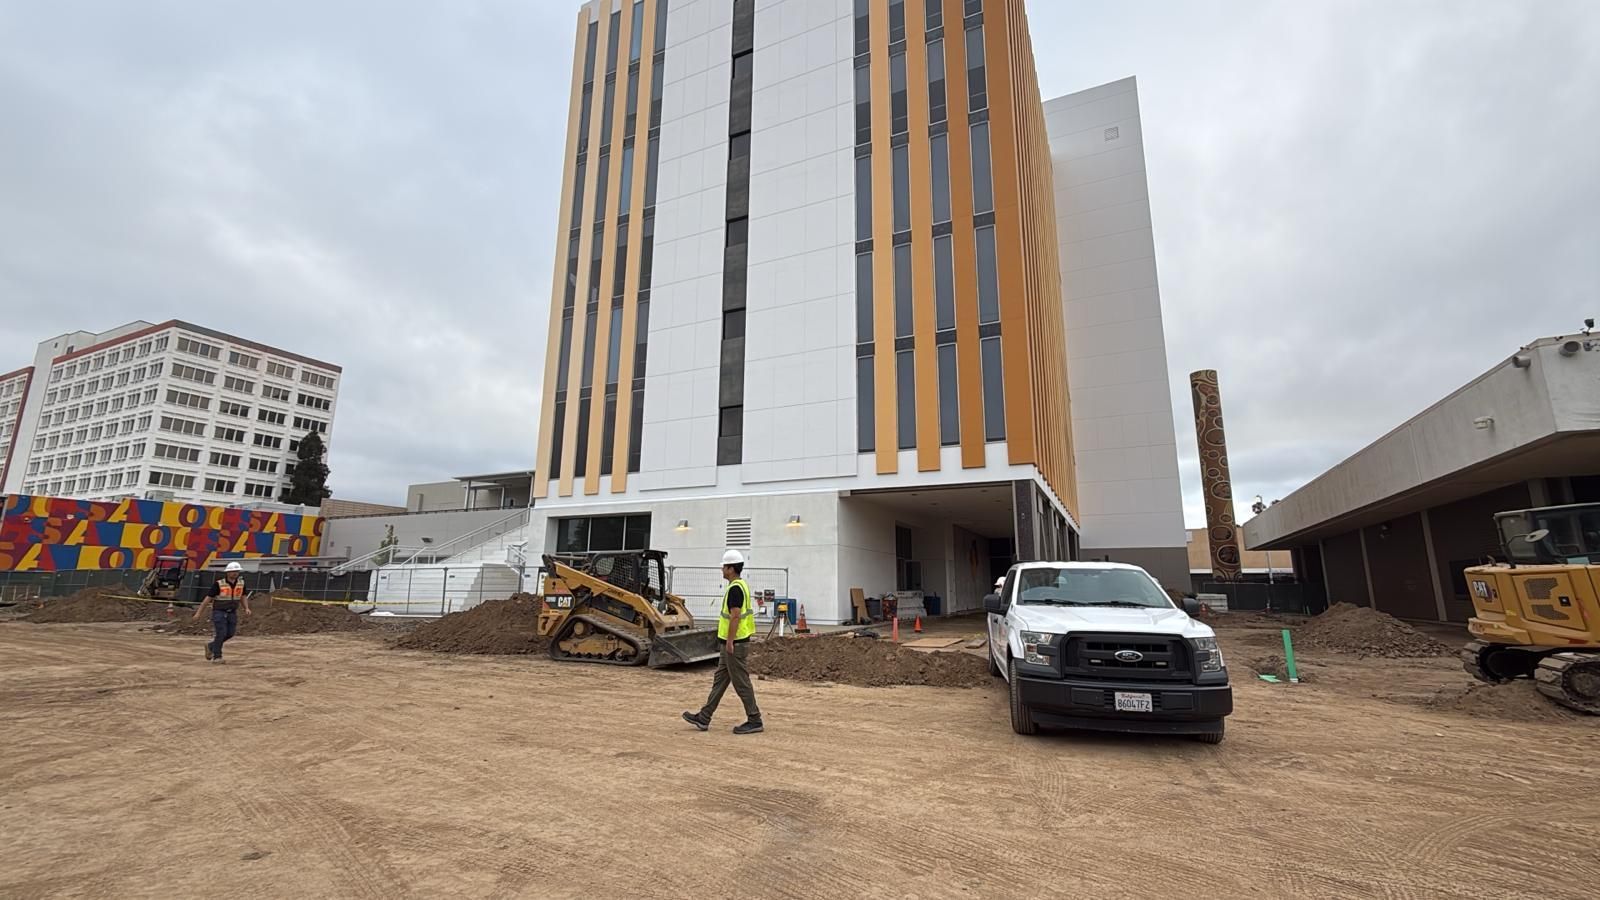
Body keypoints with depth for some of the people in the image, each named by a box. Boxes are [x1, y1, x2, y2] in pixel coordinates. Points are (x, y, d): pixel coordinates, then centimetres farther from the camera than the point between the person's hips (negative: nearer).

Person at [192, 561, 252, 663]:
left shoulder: (241, 583, -3)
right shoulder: (218, 584, -17)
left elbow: (243, 597, 8)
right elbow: (207, 598, -11)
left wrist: (246, 608, -7)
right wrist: (198, 613, -10)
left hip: (232, 613, 5)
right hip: (219, 612, -5)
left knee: (229, 634, 5)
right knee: (221, 634, -11)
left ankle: (211, 647, 31)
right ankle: (216, 657, 2)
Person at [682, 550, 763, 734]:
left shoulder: (735, 588, -18)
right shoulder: (741, 586, 13)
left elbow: (735, 616, -24)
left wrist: (730, 642, -20)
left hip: (735, 644, -11)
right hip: (735, 643, 11)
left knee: (741, 683, -2)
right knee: (719, 680, 13)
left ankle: (754, 721, 7)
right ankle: (703, 718, 20)